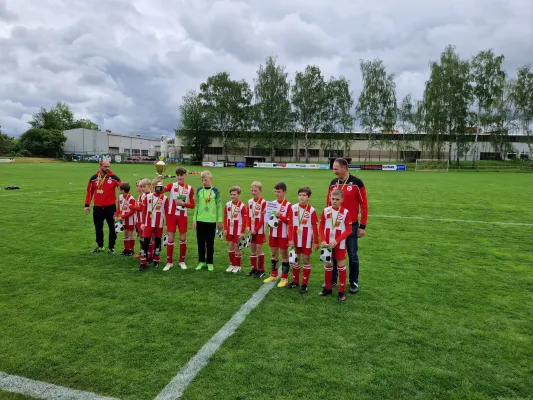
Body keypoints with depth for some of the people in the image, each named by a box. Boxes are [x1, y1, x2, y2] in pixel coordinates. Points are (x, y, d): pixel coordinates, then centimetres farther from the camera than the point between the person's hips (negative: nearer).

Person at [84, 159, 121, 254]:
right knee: (98, 228, 14)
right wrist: (87, 205, 8)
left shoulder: (114, 178, -6)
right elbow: (89, 191, 10)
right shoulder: (94, 178, 2)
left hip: (110, 207, -2)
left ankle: (111, 247, 19)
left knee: (112, 228, 5)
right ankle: (100, 246, 30)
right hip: (97, 208, 3)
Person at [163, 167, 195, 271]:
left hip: (183, 216, 1)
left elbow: (192, 205, 3)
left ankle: (182, 261, 22)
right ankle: (169, 262, 14)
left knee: (183, 239, 7)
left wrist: (184, 203, -14)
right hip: (172, 215, 0)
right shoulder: (171, 185, 1)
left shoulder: (190, 188, 2)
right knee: (170, 238, 2)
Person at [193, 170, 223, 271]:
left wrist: (220, 221, -1)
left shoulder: (215, 191, -1)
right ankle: (201, 261, 22)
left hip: (211, 221, -2)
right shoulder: (199, 190, 3)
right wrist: (194, 220, 4)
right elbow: (196, 205, 6)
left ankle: (210, 263, 17)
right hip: (200, 220, 2)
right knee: (200, 242, 9)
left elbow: (219, 206, 1)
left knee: (210, 243, 5)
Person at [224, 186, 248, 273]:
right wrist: (225, 229, 4)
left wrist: (242, 232, -12)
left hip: (238, 231, -4)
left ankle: (238, 266, 16)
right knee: (230, 247, 10)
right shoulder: (228, 204, 3)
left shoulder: (242, 206, -11)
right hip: (229, 230, 5)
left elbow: (245, 220, -11)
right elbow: (225, 217, 9)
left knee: (237, 247, 2)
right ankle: (232, 264, 23)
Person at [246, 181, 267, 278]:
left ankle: (261, 270, 11)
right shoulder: (250, 202, 7)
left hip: (259, 230, -6)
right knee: (252, 249, 11)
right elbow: (248, 216, 10)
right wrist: (249, 227, -2)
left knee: (258, 249, -1)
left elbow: (263, 218, -13)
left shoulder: (263, 202, -12)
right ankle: (253, 268, 23)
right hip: (251, 230, 6)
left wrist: (256, 229, -14)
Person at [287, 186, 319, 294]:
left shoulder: (311, 210, -9)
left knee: (306, 260, 4)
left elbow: (315, 227, -5)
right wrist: (290, 239, -6)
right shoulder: (293, 208, -2)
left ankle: (305, 284, 13)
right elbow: (290, 225, -1)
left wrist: (316, 242, -5)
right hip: (295, 239, 3)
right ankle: (295, 281, 27)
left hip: (307, 240, -3)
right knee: (296, 259, 13)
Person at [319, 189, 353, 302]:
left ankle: (342, 291, 17)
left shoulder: (345, 212, -10)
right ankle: (328, 288, 26)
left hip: (340, 244, -3)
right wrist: (322, 240, -12)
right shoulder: (325, 211, -2)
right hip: (327, 244, 3)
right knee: (328, 265, 13)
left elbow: (348, 230, -9)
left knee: (341, 266, 6)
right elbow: (321, 227, 3)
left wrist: (336, 240, -18)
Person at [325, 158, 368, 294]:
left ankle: (354, 282, 23)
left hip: (351, 226, -4)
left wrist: (362, 226, -8)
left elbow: (364, 205, -7)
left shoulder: (357, 183, -9)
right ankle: (332, 280, 27)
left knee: (352, 255, 8)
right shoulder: (333, 183, 5)